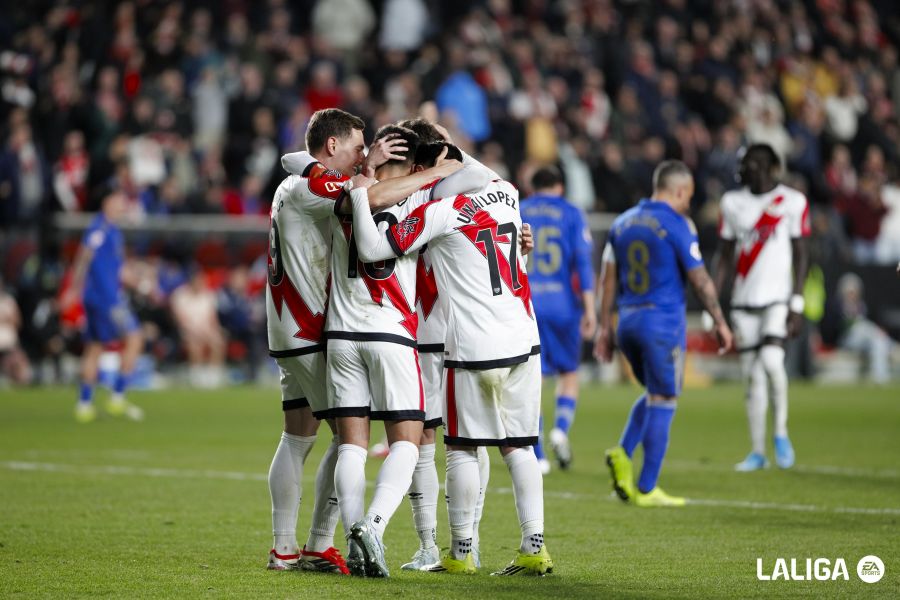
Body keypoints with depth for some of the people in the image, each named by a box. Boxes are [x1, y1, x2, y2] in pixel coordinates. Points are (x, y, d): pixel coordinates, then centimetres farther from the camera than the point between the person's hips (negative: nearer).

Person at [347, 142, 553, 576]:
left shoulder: (439, 213, -10)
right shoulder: (505, 194, 8)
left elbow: (372, 250, -10)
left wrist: (358, 190, -3)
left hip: (473, 347, -5)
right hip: (524, 341, 6)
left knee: (462, 447, 6)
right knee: (518, 446, 10)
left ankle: (461, 552, 9)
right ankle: (534, 547, 4)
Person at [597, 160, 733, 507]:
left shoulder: (623, 223, 10)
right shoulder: (676, 225, -9)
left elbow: (608, 279, 11)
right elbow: (699, 279, -9)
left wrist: (605, 327, 15)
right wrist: (720, 322, 0)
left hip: (628, 321, 7)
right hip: (663, 322, -6)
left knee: (655, 395, 21)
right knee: (662, 402, 1)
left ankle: (623, 454, -1)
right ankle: (646, 489, 1)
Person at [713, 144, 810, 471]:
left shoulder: (792, 202, -3)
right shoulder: (733, 202, 8)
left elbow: (801, 255, -2)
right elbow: (725, 257, 12)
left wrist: (797, 303, -9)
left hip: (778, 297, -4)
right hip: (744, 300, 4)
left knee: (771, 361, -22)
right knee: (752, 376, 4)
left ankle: (781, 432, -2)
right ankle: (757, 451, 11)